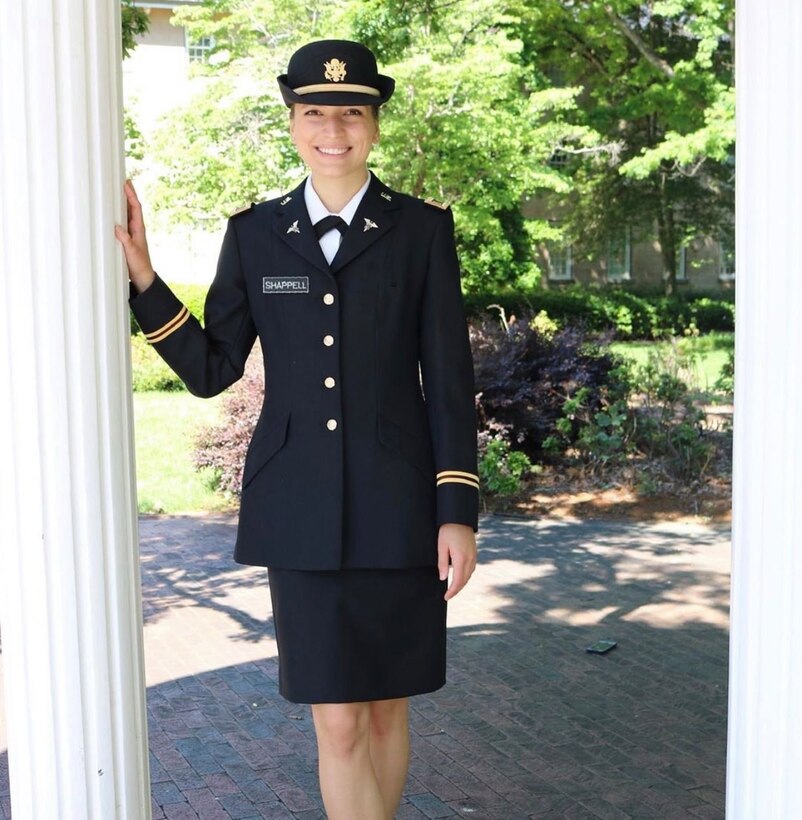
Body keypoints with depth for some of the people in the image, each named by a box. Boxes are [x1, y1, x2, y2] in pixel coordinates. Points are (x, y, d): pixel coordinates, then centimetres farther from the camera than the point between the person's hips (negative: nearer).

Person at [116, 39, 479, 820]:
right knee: (337, 724, 2)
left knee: (385, 708, 13)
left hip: (398, 506, 0)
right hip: (300, 510, 1)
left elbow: (449, 377, -1)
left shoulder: (421, 228, 0)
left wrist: (458, 513, -5)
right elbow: (211, 369, 6)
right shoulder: (255, 233, 5)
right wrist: (141, 276, -6)